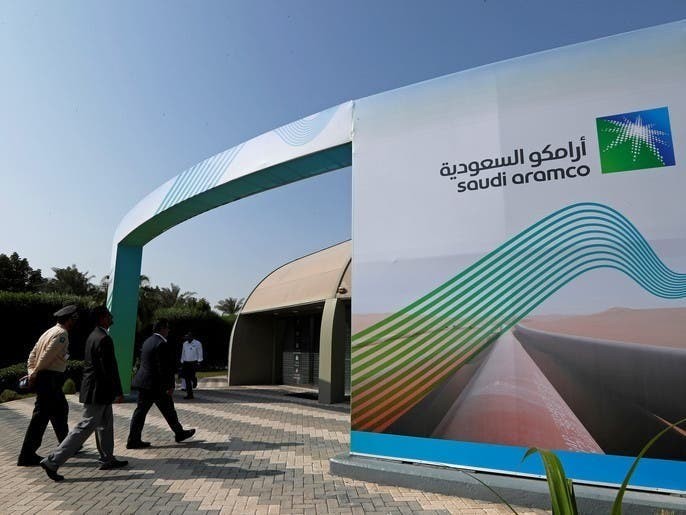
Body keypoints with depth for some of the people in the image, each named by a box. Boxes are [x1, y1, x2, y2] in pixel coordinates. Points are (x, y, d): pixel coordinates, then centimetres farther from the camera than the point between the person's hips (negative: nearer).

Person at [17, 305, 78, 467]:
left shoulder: (50, 331, 16)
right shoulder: (61, 334, -14)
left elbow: (33, 353, 14)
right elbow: (47, 357, -20)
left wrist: (32, 373, 7)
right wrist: (35, 374, -9)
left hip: (42, 378, 10)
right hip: (50, 379, -10)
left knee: (60, 410, 19)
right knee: (40, 416, -3)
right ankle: (26, 456, 3)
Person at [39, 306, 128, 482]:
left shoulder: (93, 336, 10)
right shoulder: (104, 339, -22)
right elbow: (109, 368, -22)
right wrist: (119, 392, -14)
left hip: (94, 388, 11)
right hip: (98, 392, -11)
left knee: (105, 425, 18)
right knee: (85, 427, -3)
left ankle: (107, 459, 28)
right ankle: (53, 462, 2)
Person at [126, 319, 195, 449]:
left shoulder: (148, 341, 11)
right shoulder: (161, 344, -19)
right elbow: (164, 368, -22)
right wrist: (169, 386, -17)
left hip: (144, 382, 9)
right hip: (156, 385, -9)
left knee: (141, 411, 10)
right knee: (168, 410, 6)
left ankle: (133, 440, 11)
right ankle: (179, 433, 21)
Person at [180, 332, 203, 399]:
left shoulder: (197, 343, -2)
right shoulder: (185, 344, 14)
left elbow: (200, 354, -4)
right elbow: (183, 353, 19)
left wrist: (199, 362, -11)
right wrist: (182, 363, 16)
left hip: (193, 363, -5)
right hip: (186, 363, 5)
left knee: (192, 376, -15)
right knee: (187, 379, 1)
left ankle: (194, 380, 24)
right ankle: (189, 394, 7)